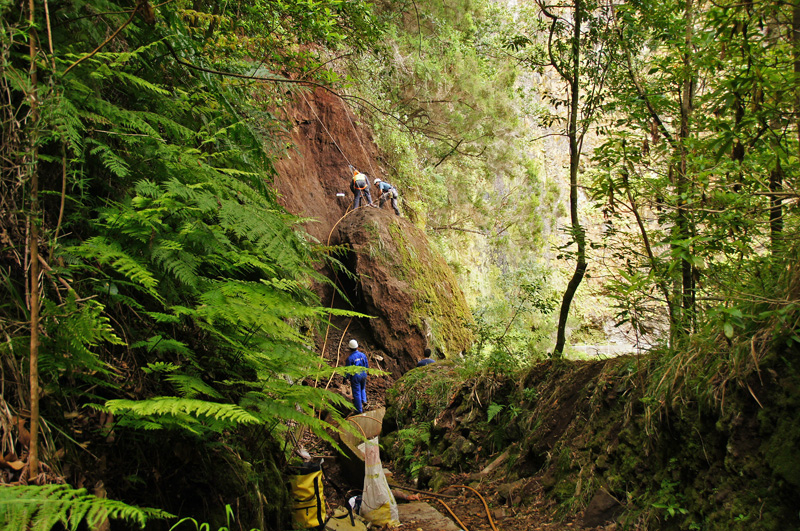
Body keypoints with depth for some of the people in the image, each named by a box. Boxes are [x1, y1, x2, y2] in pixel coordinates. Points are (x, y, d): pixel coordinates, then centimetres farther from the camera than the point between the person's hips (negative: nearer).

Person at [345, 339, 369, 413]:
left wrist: (345, 377, 2)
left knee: (356, 393, 6)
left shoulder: (350, 358, -20)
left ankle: (359, 410, 13)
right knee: (362, 388, 32)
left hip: (355, 377, -4)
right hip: (363, 375, 4)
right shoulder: (363, 355, -5)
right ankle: (364, 400, 18)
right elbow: (367, 366, 6)